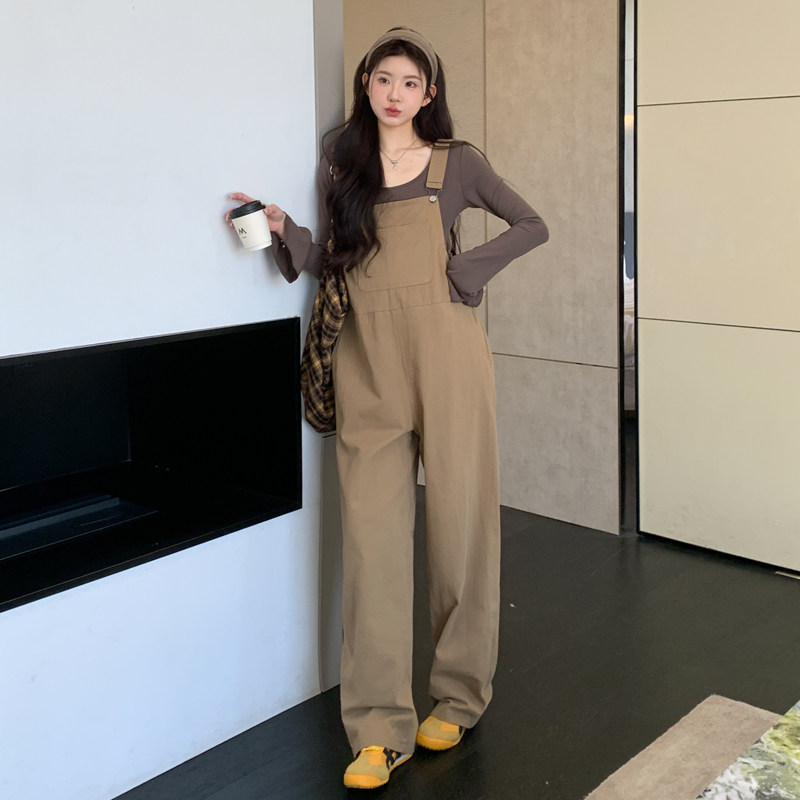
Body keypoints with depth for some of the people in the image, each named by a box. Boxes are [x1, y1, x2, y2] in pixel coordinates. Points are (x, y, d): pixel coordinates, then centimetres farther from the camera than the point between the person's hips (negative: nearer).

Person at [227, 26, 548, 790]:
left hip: (443, 350, -1)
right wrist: (282, 229, -6)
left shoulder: (455, 160, 7)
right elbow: (329, 258, 12)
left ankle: (456, 698, 21)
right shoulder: (340, 161, 13)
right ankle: (380, 728, 5)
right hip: (367, 358, 2)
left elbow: (531, 225, 11)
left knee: (458, 519, 3)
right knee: (372, 532, -2)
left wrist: (465, 269, -2)